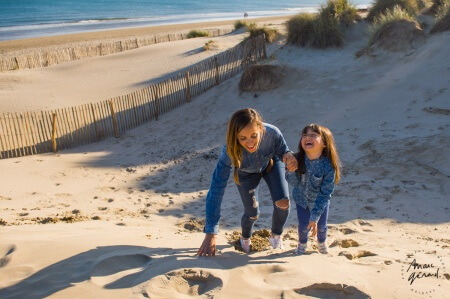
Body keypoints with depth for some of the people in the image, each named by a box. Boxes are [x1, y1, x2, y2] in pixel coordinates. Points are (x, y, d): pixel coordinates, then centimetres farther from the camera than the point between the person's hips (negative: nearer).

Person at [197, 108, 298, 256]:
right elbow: (216, 190, -40)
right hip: (247, 173, -1)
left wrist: (288, 157, -47)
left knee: (283, 203, -16)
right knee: (252, 214, 4)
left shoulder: (272, 133, -41)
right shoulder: (230, 151, -42)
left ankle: (276, 236, 18)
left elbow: (283, 151, -19)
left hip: (272, 164, 1)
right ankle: (245, 239, 42)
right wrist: (210, 234, -42)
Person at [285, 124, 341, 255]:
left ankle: (321, 242, 51)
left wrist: (315, 217, -25)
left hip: (321, 201, -1)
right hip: (301, 198, 1)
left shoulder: (328, 166, -33)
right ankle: (302, 243, 44)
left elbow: (325, 194, -26)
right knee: (303, 225, 8)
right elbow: (293, 183, -20)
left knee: (321, 226, 14)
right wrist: (291, 170, -41)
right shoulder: (297, 160, -28)